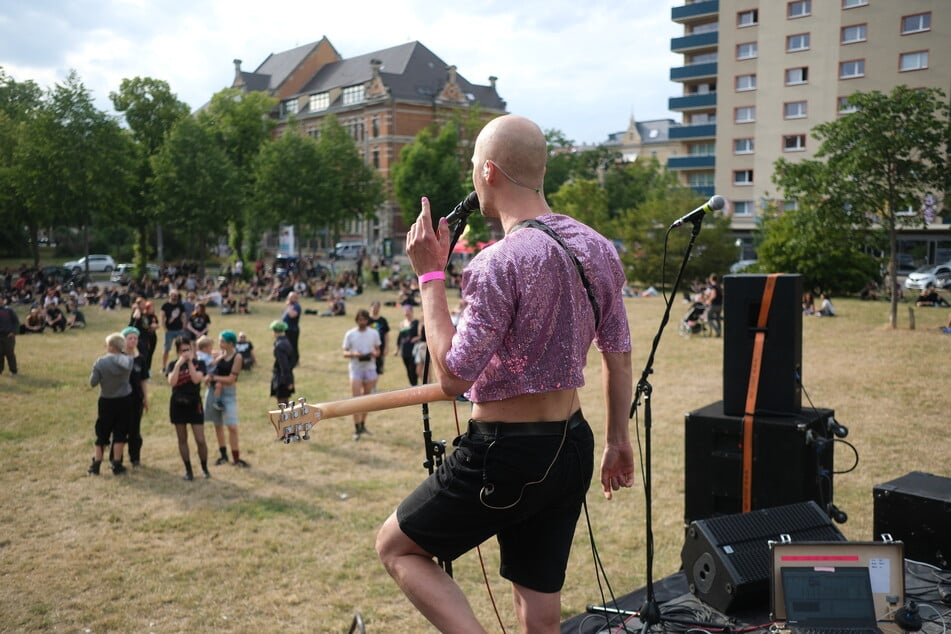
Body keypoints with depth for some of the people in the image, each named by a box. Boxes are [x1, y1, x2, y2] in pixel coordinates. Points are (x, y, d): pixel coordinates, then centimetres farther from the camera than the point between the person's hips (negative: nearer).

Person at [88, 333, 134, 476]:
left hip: (107, 401, -1)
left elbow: (93, 383, -11)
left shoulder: (100, 362, -16)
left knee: (102, 433, 12)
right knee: (120, 433, 7)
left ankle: (96, 465, 16)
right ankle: (117, 465, 10)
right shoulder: (128, 361, -10)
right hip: (124, 400, 1)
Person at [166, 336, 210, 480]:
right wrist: (179, 363, -21)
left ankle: (205, 468, 15)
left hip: (194, 404, -2)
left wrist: (190, 362, -20)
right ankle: (188, 471, 17)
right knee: (182, 439, 7)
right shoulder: (173, 365, 1)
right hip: (178, 405, 2)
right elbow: (171, 382, -17)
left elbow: (196, 379, -20)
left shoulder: (198, 363, -2)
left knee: (200, 440, -4)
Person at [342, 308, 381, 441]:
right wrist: (354, 354, -20)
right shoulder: (350, 334, -2)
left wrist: (374, 353, -13)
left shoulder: (374, 333, 3)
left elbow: (378, 351, 11)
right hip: (356, 369, -2)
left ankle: (362, 425, 24)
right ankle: (357, 429, -5)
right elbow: (345, 353, 1)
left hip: (370, 368, 2)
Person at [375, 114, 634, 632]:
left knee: (395, 546, 16)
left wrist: (430, 274, -13)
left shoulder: (498, 264, -21)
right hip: (572, 449, 8)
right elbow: (619, 356, 11)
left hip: (505, 454, -8)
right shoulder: (599, 249, 4)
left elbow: (453, 376, -20)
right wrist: (618, 439, 22)